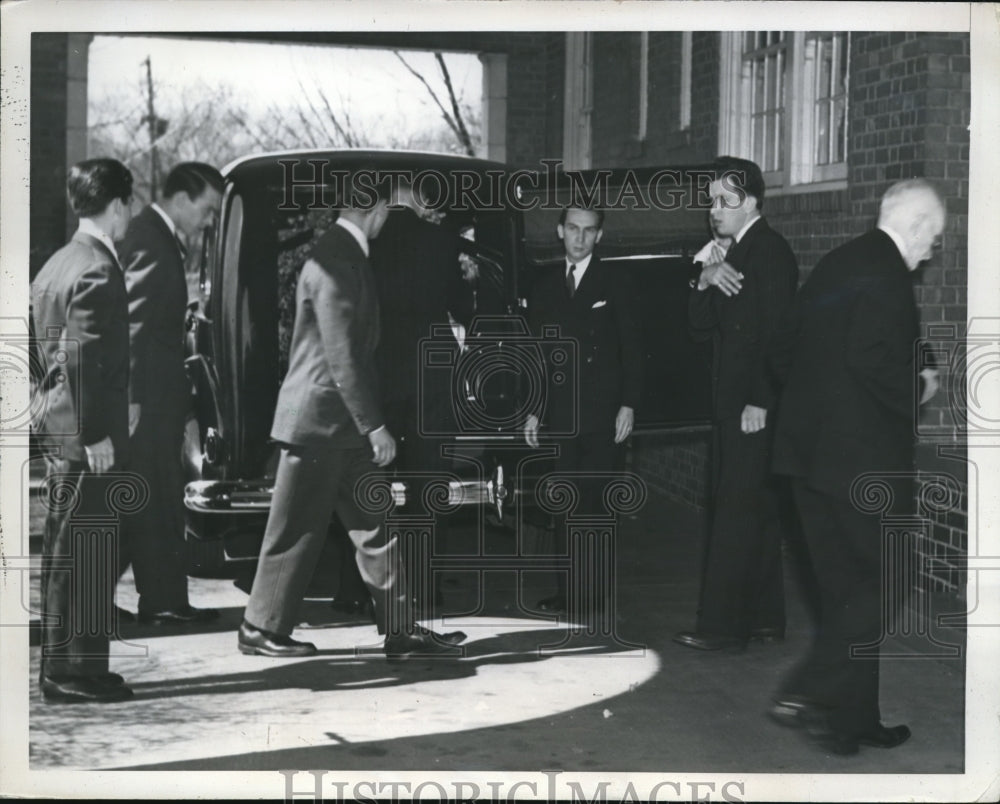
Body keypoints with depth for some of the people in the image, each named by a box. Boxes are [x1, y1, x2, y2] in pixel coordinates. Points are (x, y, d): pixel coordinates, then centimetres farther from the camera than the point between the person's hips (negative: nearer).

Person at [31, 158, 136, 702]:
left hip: (56, 427, 10)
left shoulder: (57, 264, 14)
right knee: (83, 553, -4)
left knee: (65, 551, 14)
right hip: (87, 432, -10)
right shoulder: (98, 271, -16)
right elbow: (81, 357, -22)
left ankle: (61, 666, 23)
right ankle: (75, 672, 2)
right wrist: (96, 435, -19)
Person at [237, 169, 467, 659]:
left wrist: (370, 423, 19)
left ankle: (400, 629, 12)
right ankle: (261, 628, 13)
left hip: (344, 423, 10)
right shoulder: (336, 261, -19)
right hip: (319, 418, -10)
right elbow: (341, 356, -22)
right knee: (298, 530, 1)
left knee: (374, 527, 9)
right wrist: (374, 426, -20)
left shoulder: (345, 253, 13)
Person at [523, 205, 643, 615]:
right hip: (559, 412, 3)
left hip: (603, 412, -3)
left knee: (597, 503, -4)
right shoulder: (543, 287, 13)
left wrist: (628, 404, -7)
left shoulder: (616, 284, 4)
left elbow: (631, 348, 1)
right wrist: (532, 410, 10)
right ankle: (566, 589, 6)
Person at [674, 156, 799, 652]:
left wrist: (760, 402, -22)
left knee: (736, 513, -9)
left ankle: (722, 626, -8)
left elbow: (776, 331, -19)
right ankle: (763, 618, 20)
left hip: (754, 408, -10)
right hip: (735, 405, 10)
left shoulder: (770, 251, -12)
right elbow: (702, 327, 15)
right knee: (757, 512, 13)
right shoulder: (734, 253, 18)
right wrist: (704, 282, -4)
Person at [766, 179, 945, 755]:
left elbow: (785, 352, 16)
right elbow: (871, 359, -25)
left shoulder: (835, 265, 14)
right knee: (881, 584, 0)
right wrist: (916, 389, -9)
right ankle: (811, 694, -7)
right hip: (863, 458, -9)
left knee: (845, 588, 14)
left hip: (809, 449, 9)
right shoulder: (885, 275, -14)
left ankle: (854, 716, 19)